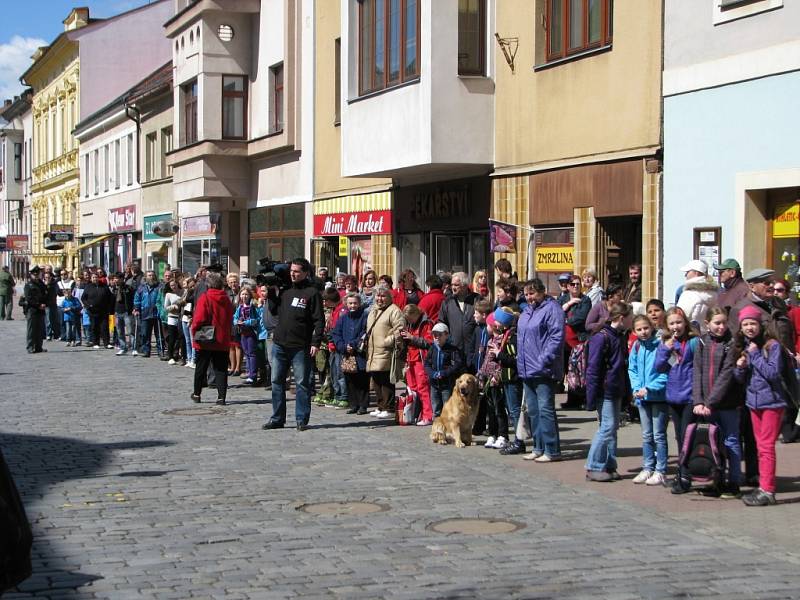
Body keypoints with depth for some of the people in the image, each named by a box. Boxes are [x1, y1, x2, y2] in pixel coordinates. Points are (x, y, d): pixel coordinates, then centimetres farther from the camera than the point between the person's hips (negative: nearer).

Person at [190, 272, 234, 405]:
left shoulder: (205, 298, -11)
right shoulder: (226, 300, 1)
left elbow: (199, 319, -15)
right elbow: (230, 319, 7)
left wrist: (195, 333, -3)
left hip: (205, 340, -2)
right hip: (222, 341, 3)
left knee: (201, 368, 12)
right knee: (221, 369, 5)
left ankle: (197, 394, 21)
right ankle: (221, 396, -3)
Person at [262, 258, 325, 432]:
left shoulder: (312, 292, -5)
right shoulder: (285, 289, 11)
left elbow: (319, 320, -8)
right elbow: (274, 311, 18)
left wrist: (316, 342, -15)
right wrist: (271, 294, 5)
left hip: (300, 346, -6)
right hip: (279, 344, 6)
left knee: (302, 383, 1)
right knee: (277, 382, 10)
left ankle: (302, 419, 7)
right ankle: (277, 419, 18)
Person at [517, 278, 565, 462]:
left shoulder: (551, 309, -9)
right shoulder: (526, 312, 19)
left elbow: (556, 338, -17)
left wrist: (543, 361, -22)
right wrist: (521, 361, 16)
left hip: (543, 371, -9)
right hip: (527, 371, 9)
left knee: (545, 409, -9)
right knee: (533, 411, 13)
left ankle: (552, 450, -5)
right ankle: (539, 448, 20)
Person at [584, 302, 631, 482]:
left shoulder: (620, 337, 11)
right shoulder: (601, 337, -15)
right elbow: (593, 368, -16)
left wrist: (626, 390, 16)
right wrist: (592, 397, -17)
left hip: (616, 391, 9)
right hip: (605, 391, -9)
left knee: (613, 427, 11)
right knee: (607, 427, -8)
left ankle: (609, 466, 17)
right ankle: (594, 468, -2)